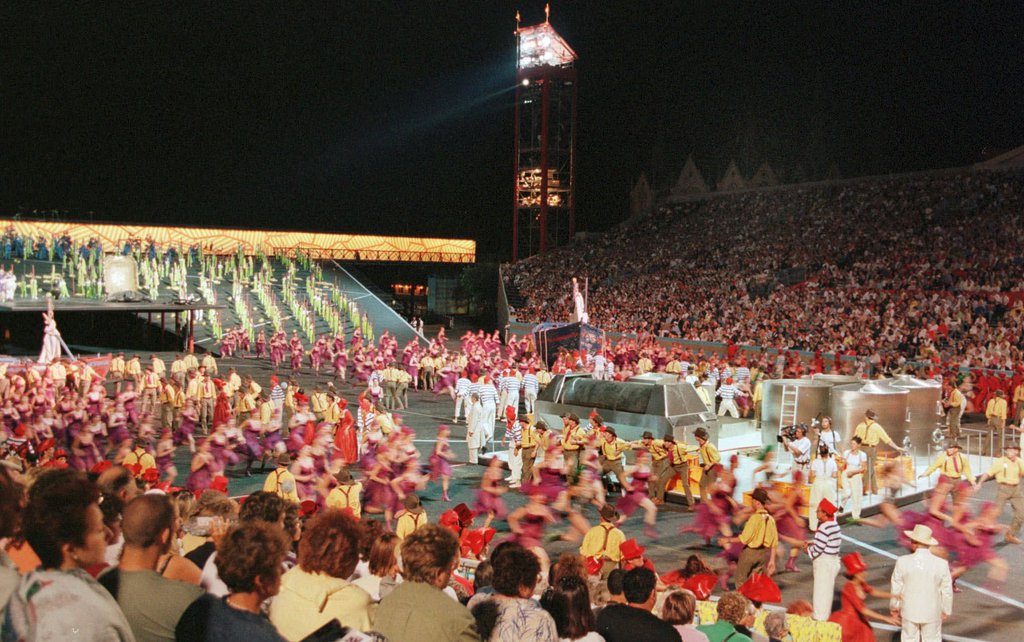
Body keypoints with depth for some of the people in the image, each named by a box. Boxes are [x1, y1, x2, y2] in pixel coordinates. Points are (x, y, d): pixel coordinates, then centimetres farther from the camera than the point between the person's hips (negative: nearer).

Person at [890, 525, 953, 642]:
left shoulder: (903, 562, -16)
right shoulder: (942, 564, -15)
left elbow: (896, 589, -7)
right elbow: (947, 591, -6)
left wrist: (894, 607, 9)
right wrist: (946, 610, 11)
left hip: (910, 611, 0)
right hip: (932, 613, 0)